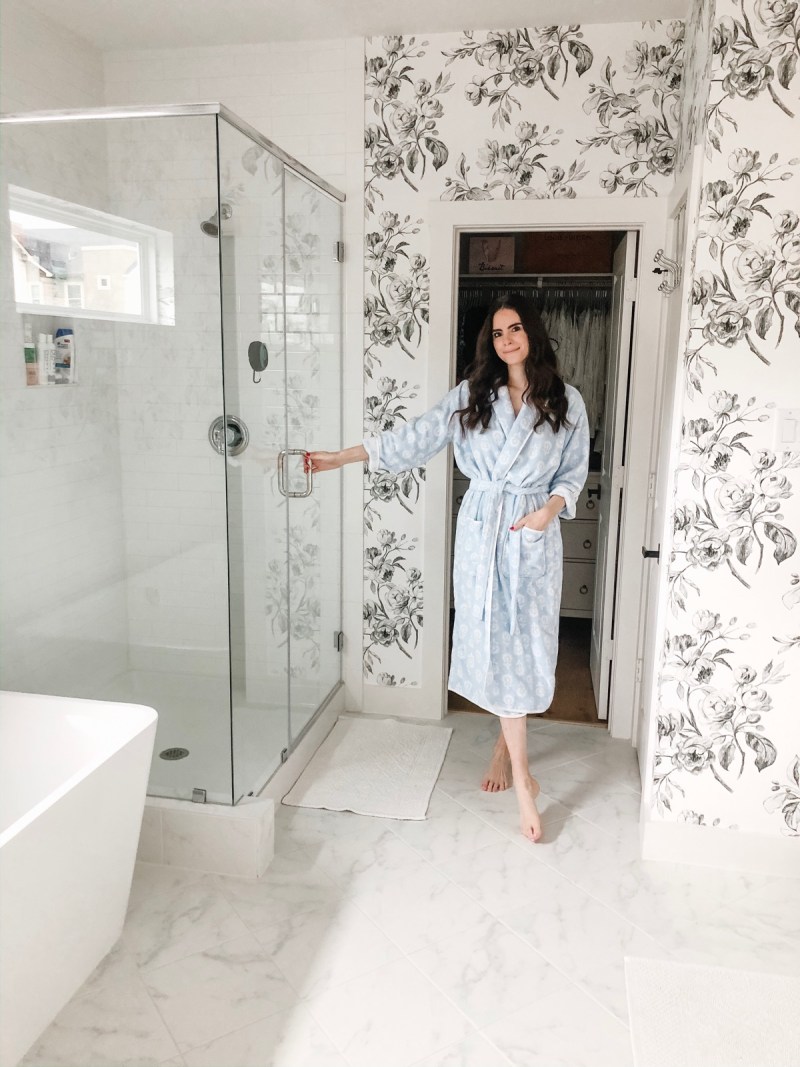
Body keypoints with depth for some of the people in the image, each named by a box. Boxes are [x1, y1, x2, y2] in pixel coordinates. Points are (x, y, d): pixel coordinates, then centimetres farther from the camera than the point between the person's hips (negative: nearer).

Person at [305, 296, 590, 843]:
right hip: (482, 529, 0)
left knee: (527, 641, 0)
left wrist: (551, 508, -12)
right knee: (496, 640, -1)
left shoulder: (566, 402, 3)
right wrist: (342, 457, -5)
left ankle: (506, 746, 22)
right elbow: (416, 437, 1)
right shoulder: (472, 394, 4)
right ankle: (522, 777, 8)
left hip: (535, 534, 0)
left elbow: (575, 471, 8)